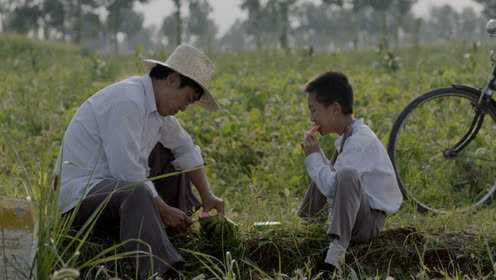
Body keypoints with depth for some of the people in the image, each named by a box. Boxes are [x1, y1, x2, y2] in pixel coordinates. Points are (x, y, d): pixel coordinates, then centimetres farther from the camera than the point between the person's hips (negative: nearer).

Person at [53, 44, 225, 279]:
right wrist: (164, 210, -17)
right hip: (81, 192, -10)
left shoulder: (156, 101, 7)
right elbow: (128, 175, -26)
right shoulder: (127, 102, -23)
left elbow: (185, 147, 20)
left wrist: (207, 196, 12)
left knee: (170, 154, 19)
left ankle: (184, 229, 17)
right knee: (138, 192, -38)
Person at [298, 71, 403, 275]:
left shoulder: (360, 141, -22)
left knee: (347, 176, -40)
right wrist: (317, 156, 2)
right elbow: (331, 176, 15)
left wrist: (313, 158, -16)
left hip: (370, 221, -11)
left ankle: (336, 252, -44)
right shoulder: (347, 137, 9)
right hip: (356, 212, 11)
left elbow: (332, 188, -30)